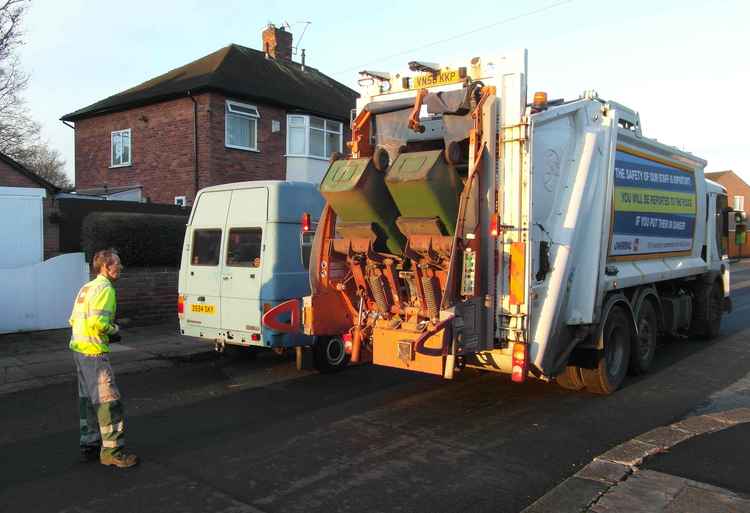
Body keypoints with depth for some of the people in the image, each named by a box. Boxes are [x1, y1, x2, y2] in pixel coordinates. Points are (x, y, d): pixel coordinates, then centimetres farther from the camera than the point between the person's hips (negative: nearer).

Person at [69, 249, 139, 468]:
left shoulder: (87, 287, 15)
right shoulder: (105, 288, -15)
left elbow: (74, 319, 18)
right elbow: (99, 322, -26)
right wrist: (114, 330, -7)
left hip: (79, 348, 10)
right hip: (94, 351, -10)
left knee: (88, 400, 17)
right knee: (108, 401, -3)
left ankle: (89, 446, 27)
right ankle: (112, 451, 2)